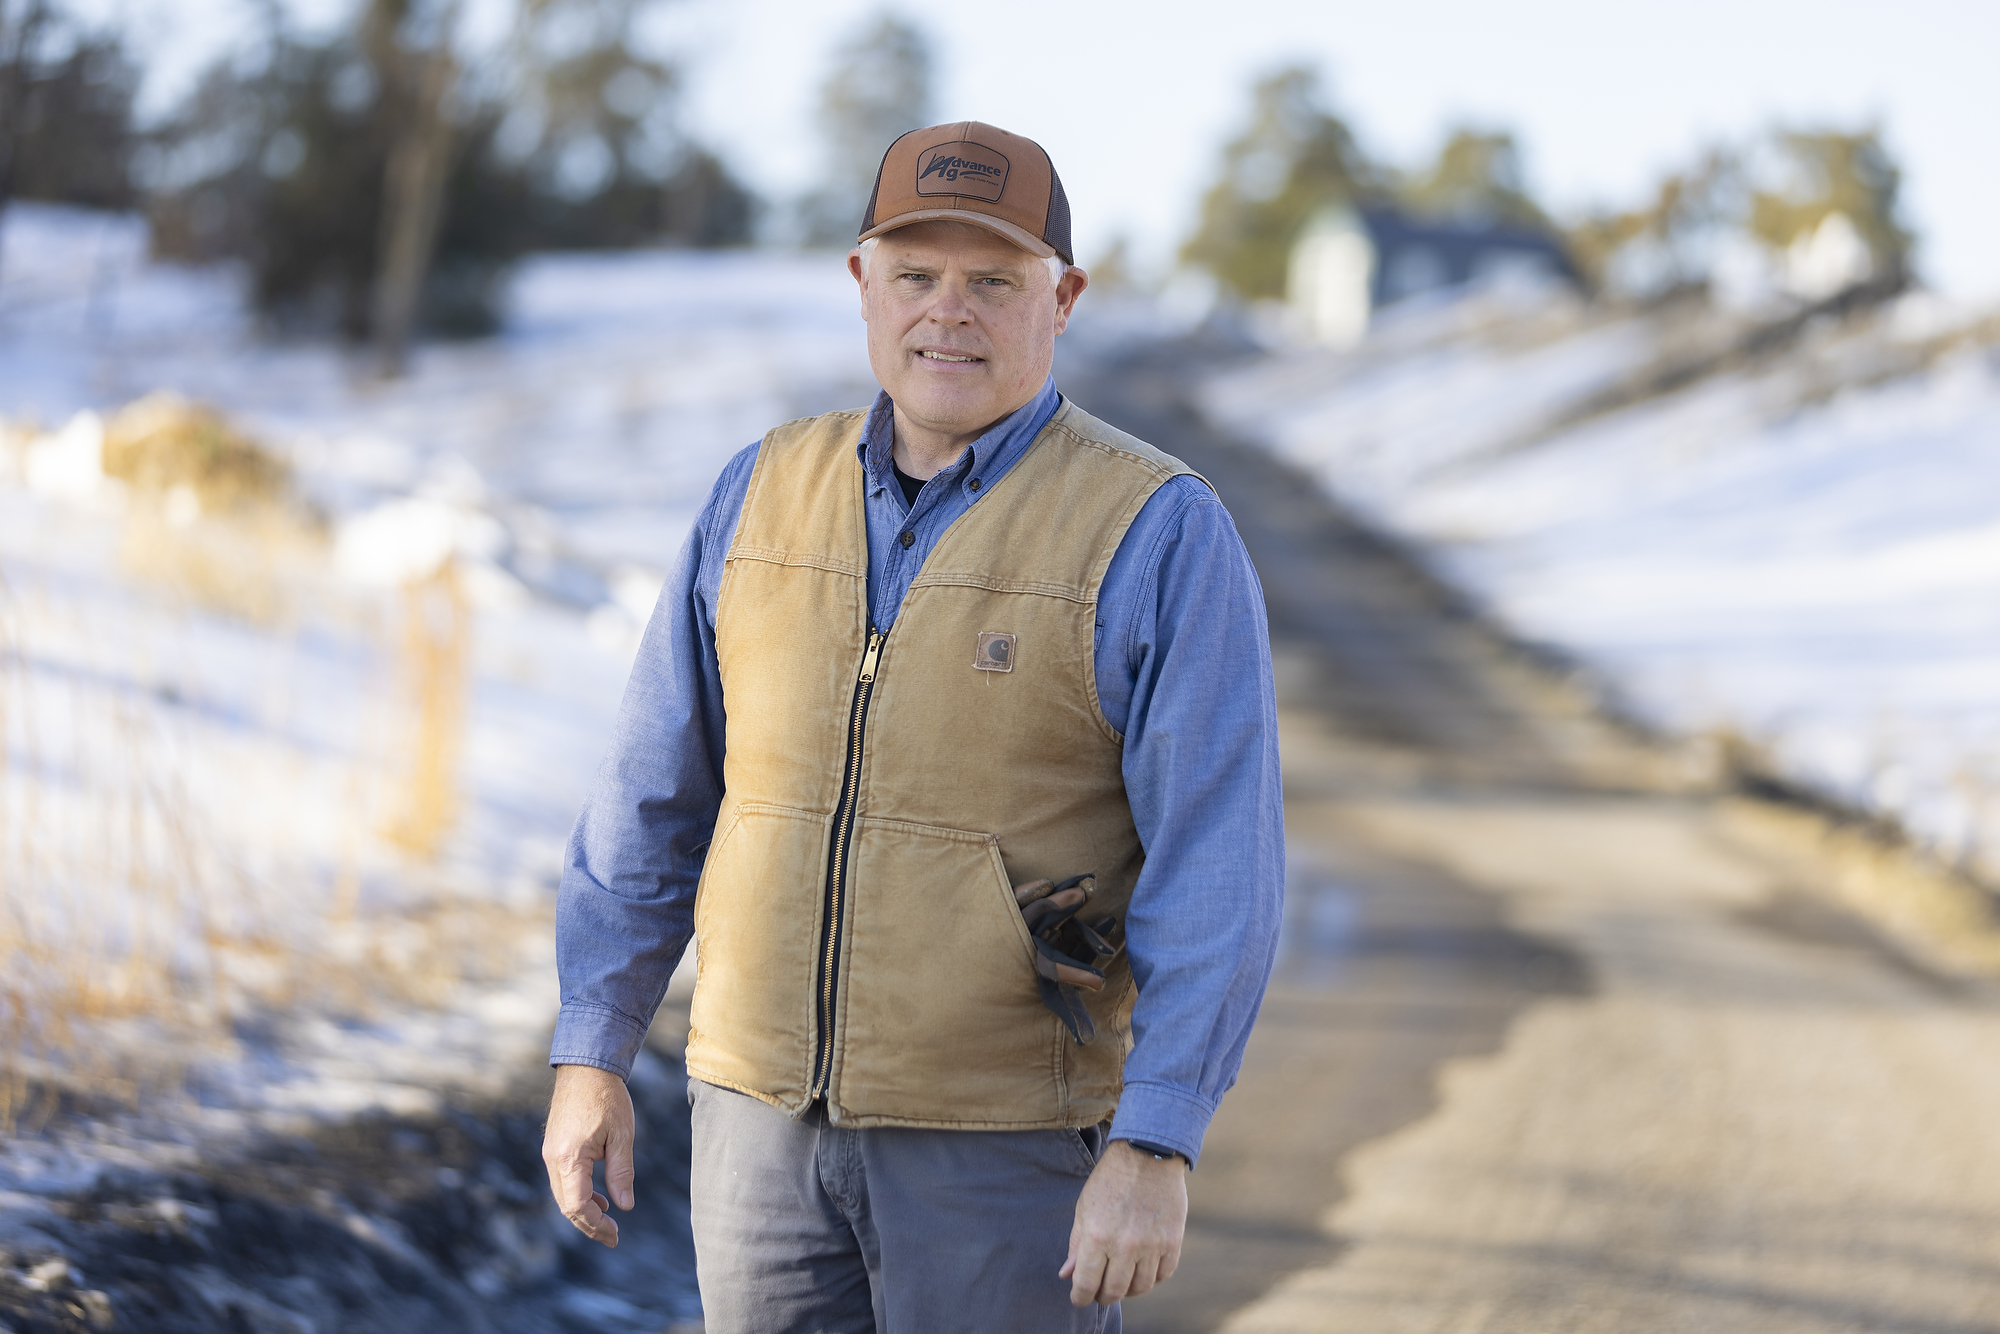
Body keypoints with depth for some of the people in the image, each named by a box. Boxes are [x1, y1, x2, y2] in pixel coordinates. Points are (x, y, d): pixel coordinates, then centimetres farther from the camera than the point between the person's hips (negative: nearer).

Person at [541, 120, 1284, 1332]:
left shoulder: (1162, 537, -11)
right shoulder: (767, 494, 4)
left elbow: (1218, 871, -16)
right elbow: (655, 797, 8)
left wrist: (1155, 1150, -21)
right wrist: (591, 1055, 6)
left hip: (1006, 1138, -5)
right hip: (765, 1120, 5)